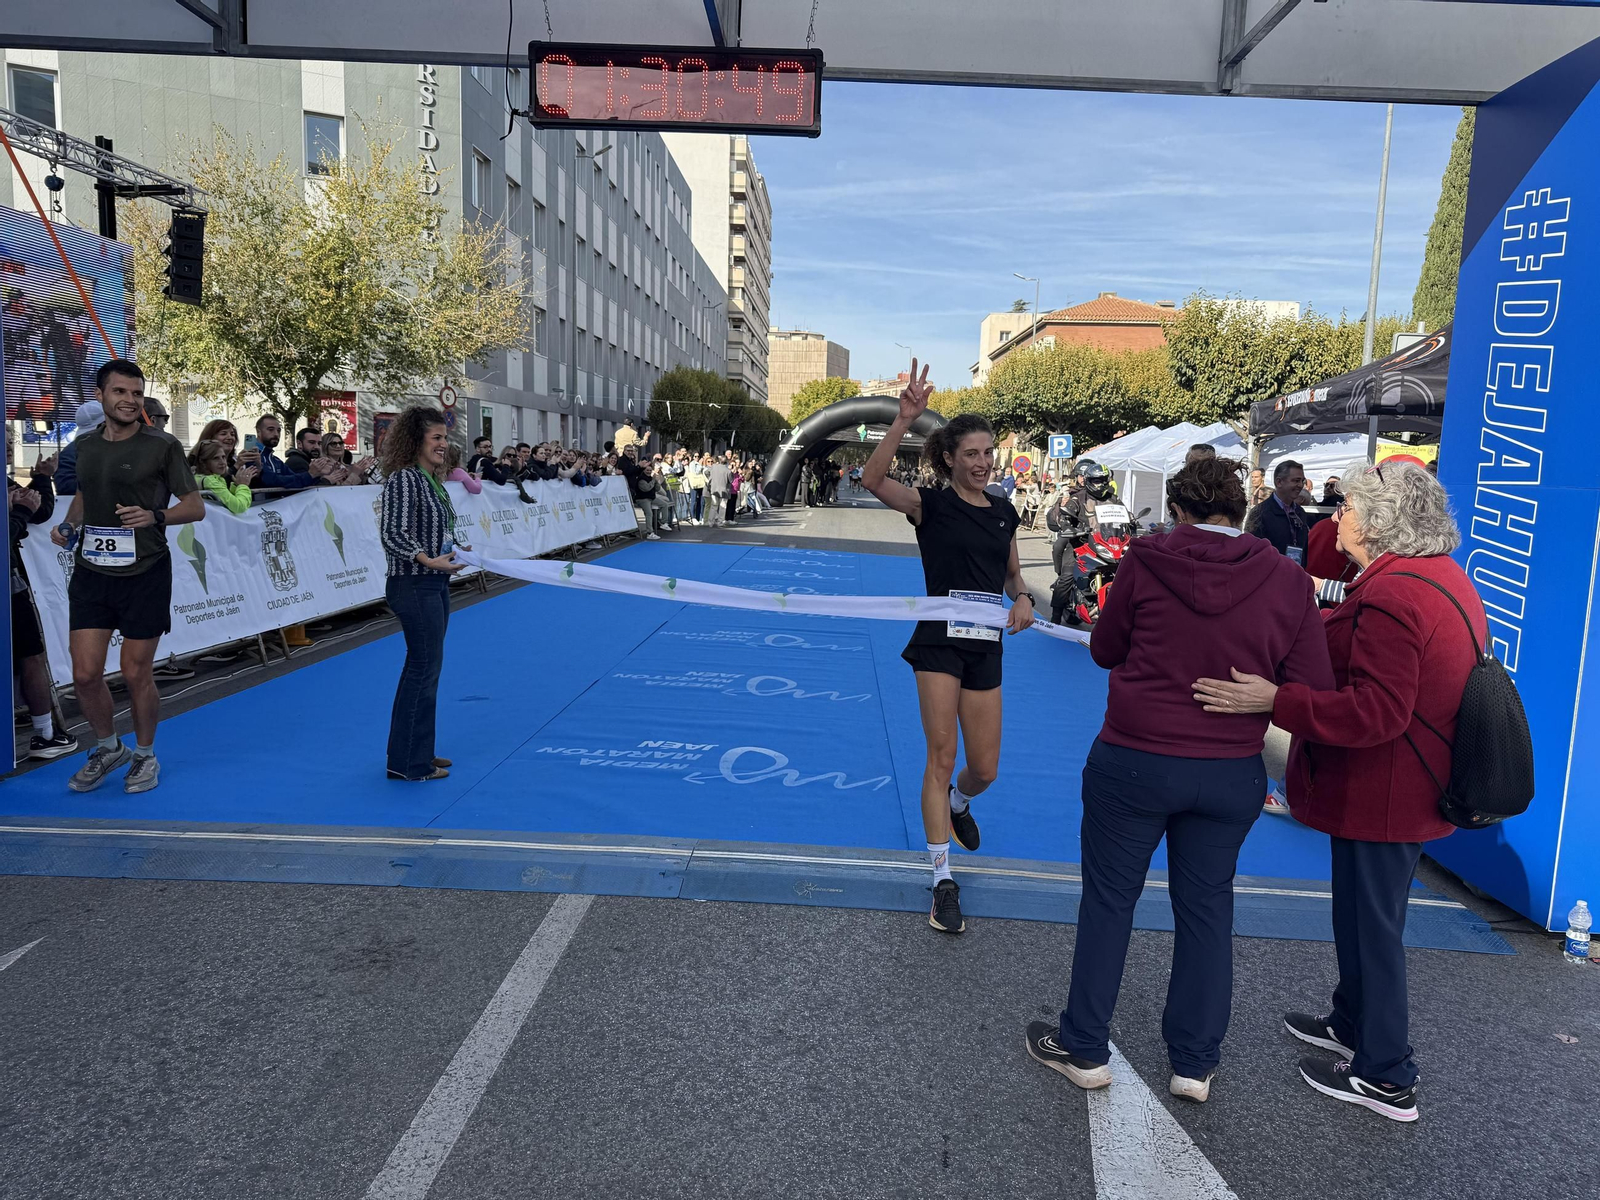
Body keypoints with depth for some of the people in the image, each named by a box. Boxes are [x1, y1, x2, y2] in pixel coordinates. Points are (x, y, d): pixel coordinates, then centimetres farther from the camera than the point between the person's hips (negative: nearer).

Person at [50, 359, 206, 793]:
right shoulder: (87, 446, 11)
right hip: (90, 573, 4)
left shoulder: (162, 446, -4)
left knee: (136, 674, 3)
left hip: (144, 574, -4)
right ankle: (107, 748, 27)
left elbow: (196, 506, -4)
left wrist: (155, 516, -21)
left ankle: (144, 755, 25)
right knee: (85, 674, 2)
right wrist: (68, 525, 7)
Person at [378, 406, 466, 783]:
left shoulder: (432, 481, 13)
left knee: (425, 668, 14)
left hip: (436, 585, 10)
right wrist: (429, 560, -27)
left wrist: (453, 551, 8)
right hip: (414, 587, -10)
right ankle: (409, 763, 4)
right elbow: (391, 534, -22)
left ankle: (414, 753, 25)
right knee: (424, 668, -5)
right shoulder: (403, 479, -15)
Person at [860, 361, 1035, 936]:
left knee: (984, 769, 8)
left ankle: (957, 804, 46)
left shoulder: (1004, 511, 10)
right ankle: (943, 881, 2)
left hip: (986, 646, 5)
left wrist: (1022, 598, -1)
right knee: (941, 754, -7)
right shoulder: (933, 504, -6)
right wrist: (904, 420, -33)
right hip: (939, 641, -4)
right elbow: (873, 479, -23)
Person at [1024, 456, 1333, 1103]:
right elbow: (1314, 693, -5)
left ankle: (1084, 1048, 26)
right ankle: (1195, 1064, 29)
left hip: (1133, 762, -2)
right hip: (1231, 776, 2)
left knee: (1109, 901, 13)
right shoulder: (1287, 580, -7)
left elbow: (1104, 650, 3)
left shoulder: (1146, 561, -10)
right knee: (1206, 908, 17)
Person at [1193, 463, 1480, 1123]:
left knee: (1370, 923, 5)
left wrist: (1276, 700, -32)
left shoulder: (1391, 596, -26)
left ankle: (1386, 1078, 20)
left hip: (1383, 791, -10)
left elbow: (1376, 711, -31)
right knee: (1365, 912, 25)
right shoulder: (1441, 575, 7)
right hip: (1416, 786, 10)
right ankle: (1352, 1023, 44)